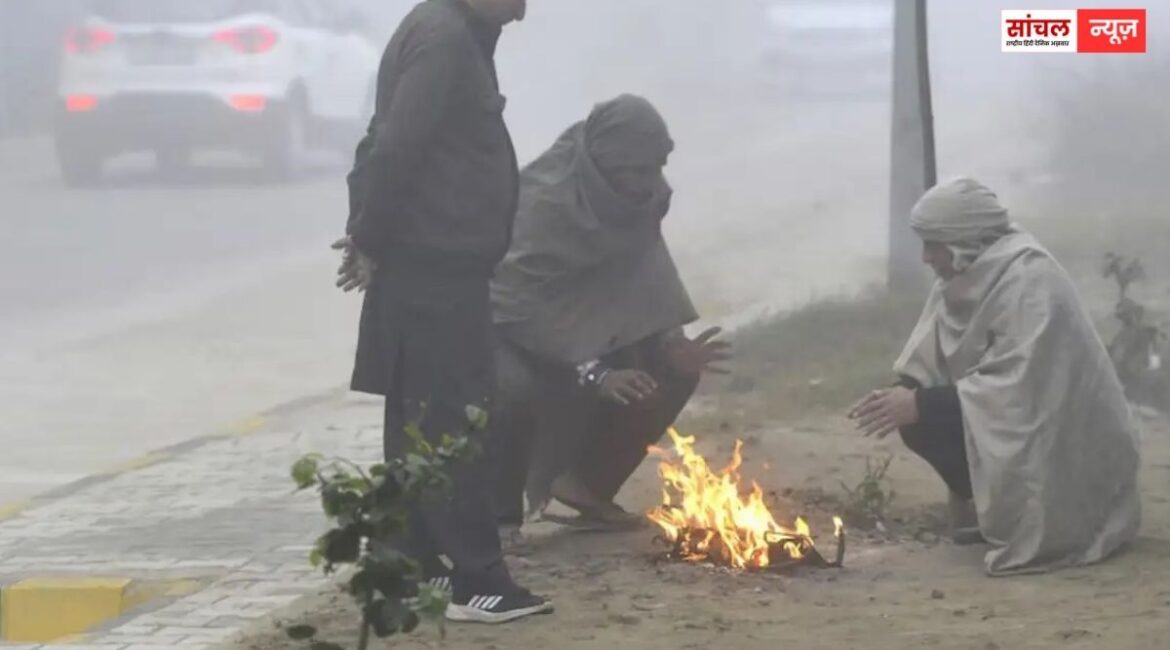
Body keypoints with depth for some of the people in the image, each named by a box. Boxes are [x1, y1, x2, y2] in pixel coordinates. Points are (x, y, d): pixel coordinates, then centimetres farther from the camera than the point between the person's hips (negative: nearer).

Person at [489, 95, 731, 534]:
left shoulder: (640, 198, -6)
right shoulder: (544, 199, -29)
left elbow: (646, 286, -1)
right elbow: (521, 302, -34)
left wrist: (673, 345, -21)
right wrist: (592, 372, -41)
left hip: (580, 330, 7)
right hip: (510, 329, -7)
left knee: (672, 370, -9)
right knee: (515, 390, -39)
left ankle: (588, 485, 4)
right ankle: (498, 512, -17)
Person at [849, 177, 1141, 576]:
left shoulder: (1028, 283, -23)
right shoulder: (967, 279, 3)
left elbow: (1014, 389, -30)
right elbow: (929, 365, 2)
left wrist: (920, 404, -28)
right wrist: (903, 395, -19)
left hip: (1067, 446, -9)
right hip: (1014, 428, 9)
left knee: (930, 418, -21)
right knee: (920, 422, -5)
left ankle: (1037, 517, -8)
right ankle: (991, 509, 4)